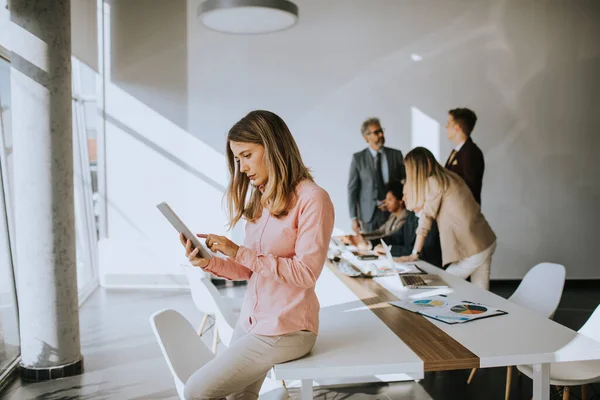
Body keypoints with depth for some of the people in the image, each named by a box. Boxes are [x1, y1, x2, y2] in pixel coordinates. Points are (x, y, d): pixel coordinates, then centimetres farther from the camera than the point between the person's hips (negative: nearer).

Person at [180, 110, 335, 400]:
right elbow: (250, 270, 10)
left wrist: (239, 252, -20)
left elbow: (305, 272, -19)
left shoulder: (312, 199, -14)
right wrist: (208, 262, -8)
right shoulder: (262, 199, 10)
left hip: (285, 329, -7)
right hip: (250, 320, 7)